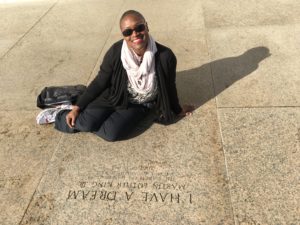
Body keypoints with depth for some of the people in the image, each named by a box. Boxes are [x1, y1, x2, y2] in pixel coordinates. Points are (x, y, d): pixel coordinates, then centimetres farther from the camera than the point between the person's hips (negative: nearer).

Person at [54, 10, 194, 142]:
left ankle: (79, 122, 4)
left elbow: (169, 87, -7)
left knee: (112, 133, -23)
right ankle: (60, 118, 11)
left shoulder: (165, 56, -25)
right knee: (87, 122, -22)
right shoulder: (115, 52, -23)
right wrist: (77, 107, -10)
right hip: (114, 97, 0)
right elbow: (100, 82, -9)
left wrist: (177, 110, 10)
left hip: (139, 105, 0)